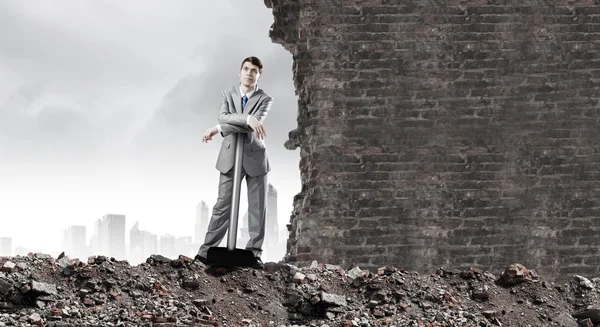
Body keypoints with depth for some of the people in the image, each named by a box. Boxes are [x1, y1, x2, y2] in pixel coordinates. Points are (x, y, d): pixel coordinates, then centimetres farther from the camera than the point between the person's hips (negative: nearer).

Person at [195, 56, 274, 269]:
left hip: (255, 157, 0)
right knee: (223, 205, -3)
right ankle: (207, 251, -2)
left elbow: (256, 122, -18)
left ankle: (254, 254, 3)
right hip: (231, 156, 0)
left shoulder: (265, 99, 0)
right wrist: (247, 119, -30)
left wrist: (218, 129, -19)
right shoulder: (227, 94, 6)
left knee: (258, 208, -1)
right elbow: (223, 116, -12)